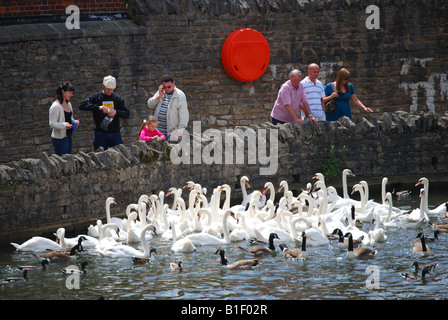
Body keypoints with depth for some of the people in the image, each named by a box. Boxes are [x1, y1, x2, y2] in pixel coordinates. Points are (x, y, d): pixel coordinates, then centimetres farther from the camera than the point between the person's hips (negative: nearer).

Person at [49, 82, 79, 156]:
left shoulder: (68, 104, 12)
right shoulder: (56, 106, -14)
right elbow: (52, 124, -17)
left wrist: (75, 122, 3)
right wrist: (64, 125, -32)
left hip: (68, 137, 9)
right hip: (60, 138, -9)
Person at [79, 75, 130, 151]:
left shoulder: (117, 98, 9)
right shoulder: (96, 97, 3)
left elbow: (127, 114, 5)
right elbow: (82, 105, -11)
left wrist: (116, 112, -16)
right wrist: (98, 107, -22)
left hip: (115, 134, 2)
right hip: (100, 134, -2)